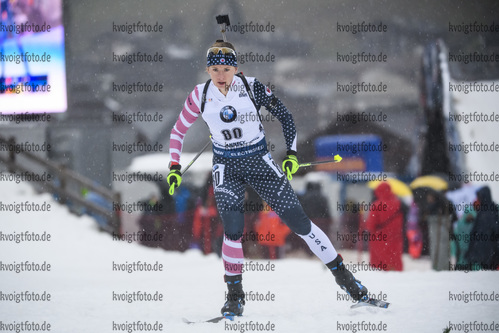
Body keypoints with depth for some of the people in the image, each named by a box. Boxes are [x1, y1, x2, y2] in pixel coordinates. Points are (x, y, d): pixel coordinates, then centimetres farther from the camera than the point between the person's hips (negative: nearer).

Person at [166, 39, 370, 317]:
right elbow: (179, 131, 6)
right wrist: (175, 166, -2)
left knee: (298, 221, -4)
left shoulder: (252, 88, -12)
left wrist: (292, 154, -10)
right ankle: (235, 296, -3)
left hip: (260, 161, -1)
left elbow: (285, 116, -3)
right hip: (227, 168, 1)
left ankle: (342, 274, 8)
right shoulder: (200, 96, -7)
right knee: (233, 229, -18)